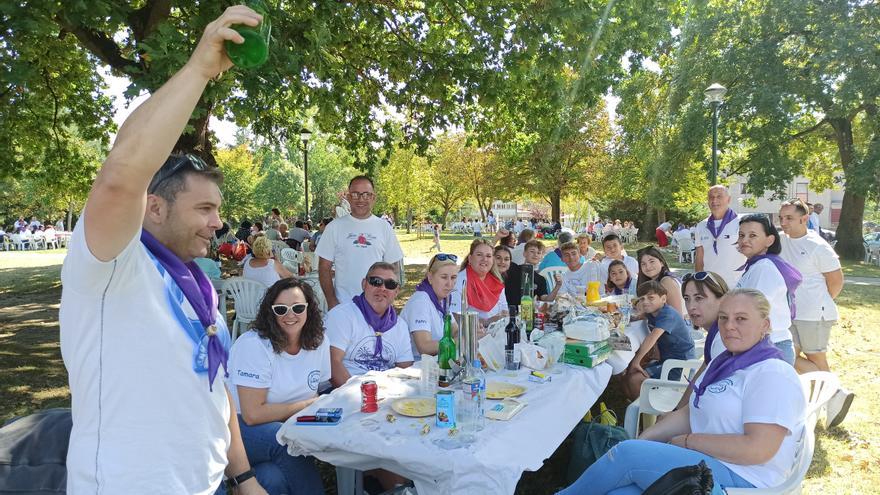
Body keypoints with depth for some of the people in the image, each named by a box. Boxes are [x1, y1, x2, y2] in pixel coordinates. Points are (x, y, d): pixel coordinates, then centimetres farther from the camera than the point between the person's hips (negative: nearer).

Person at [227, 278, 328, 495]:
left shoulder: (319, 342, -1)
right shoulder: (253, 344, -19)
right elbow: (253, 414, -21)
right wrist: (307, 405, -13)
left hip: (286, 426, 4)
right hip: (237, 426, -3)